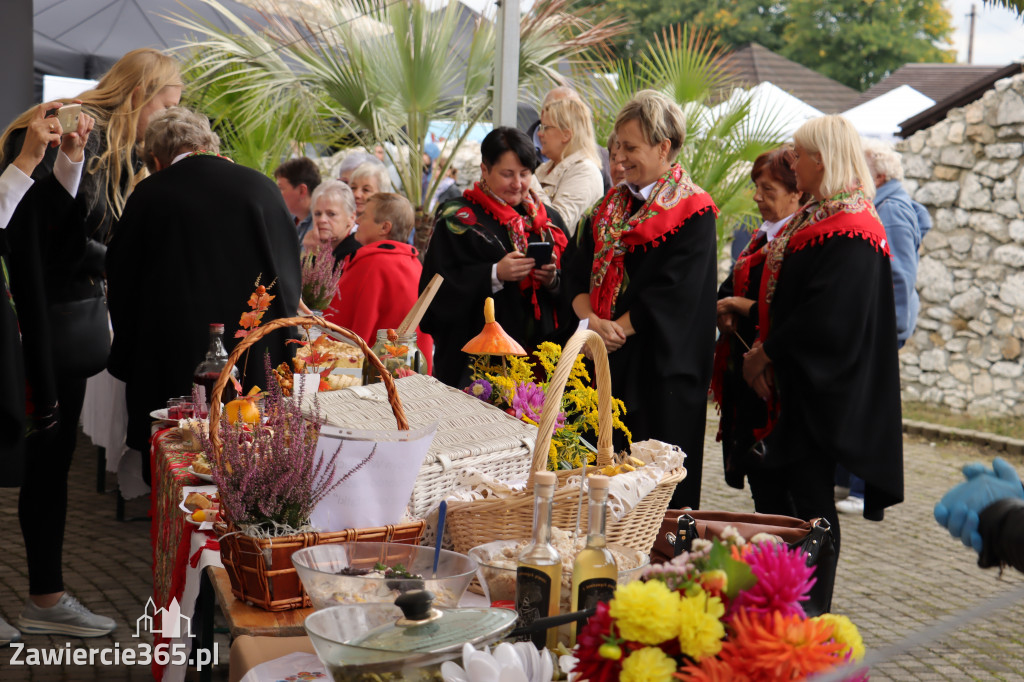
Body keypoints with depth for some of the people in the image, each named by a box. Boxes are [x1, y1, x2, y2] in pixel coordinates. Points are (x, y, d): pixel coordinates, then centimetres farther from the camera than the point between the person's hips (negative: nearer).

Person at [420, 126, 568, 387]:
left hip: (538, 352, 4)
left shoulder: (548, 219, 13)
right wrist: (494, 274, -18)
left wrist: (552, 279, -10)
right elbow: (439, 289, -8)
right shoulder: (457, 219, 1)